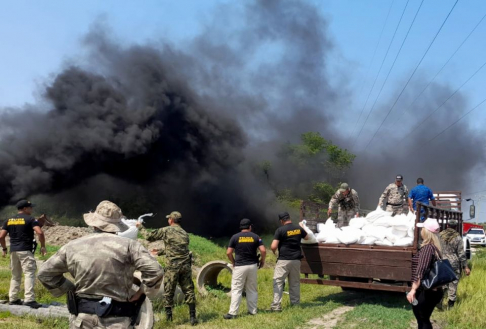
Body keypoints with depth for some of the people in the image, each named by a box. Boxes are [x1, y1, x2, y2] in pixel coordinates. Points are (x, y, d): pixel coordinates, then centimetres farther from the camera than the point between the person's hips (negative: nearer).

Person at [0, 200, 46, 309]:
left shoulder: (9, 220, 13)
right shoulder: (30, 219, -4)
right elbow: (40, 232, -16)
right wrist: (43, 246, -6)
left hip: (13, 251, 6)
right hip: (25, 251, -6)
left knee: (15, 275, 16)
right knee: (29, 274, -9)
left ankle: (13, 299, 19)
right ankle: (29, 299, -18)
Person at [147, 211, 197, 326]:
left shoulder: (166, 230, 1)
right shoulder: (185, 233, 17)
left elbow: (149, 237, 8)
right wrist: (159, 252, 34)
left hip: (173, 266, -4)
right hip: (186, 265, 4)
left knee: (168, 291, 9)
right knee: (189, 290, 7)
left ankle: (168, 315, 12)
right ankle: (192, 317, 5)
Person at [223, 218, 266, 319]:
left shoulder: (235, 237, -2)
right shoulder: (255, 237, 2)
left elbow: (228, 252, -5)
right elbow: (263, 250, -6)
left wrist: (233, 262, 11)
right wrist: (262, 261, 10)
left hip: (239, 266, -2)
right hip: (253, 266, 2)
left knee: (236, 290, 0)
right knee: (252, 289, 13)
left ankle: (232, 313, -4)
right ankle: (253, 311, 17)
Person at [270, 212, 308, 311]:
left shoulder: (280, 230, -11)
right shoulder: (299, 228, 4)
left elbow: (273, 246, -15)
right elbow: (307, 238, 24)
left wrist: (273, 251, 7)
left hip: (283, 260, -5)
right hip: (296, 260, 5)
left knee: (278, 282, 0)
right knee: (295, 283, 15)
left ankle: (276, 305, -6)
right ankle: (295, 303, 22)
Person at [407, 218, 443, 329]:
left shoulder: (427, 248, -19)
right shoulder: (435, 248, 9)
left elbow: (421, 271, -28)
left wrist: (413, 290, -31)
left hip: (424, 292, -8)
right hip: (432, 290, 8)